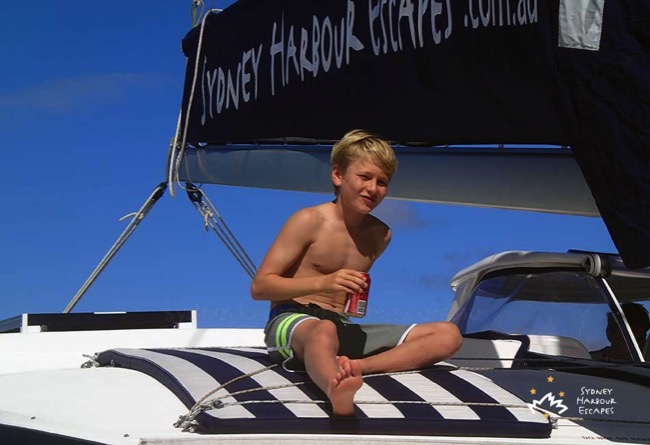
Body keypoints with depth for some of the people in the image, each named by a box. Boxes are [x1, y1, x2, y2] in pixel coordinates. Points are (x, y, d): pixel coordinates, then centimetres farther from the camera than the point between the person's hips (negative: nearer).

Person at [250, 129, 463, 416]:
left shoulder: (380, 235, 12)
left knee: (449, 335, -9)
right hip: (291, 321, -6)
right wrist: (322, 283, -22)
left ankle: (357, 366, -32)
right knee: (323, 330, -45)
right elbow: (259, 287, -9)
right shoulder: (309, 221, -5)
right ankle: (339, 395, -79)